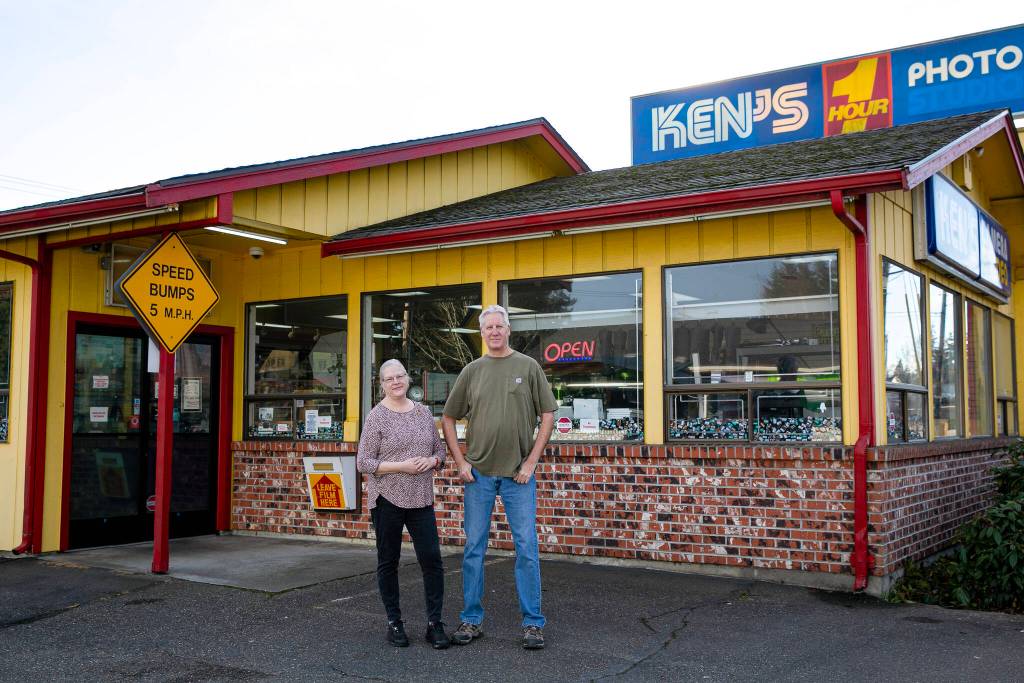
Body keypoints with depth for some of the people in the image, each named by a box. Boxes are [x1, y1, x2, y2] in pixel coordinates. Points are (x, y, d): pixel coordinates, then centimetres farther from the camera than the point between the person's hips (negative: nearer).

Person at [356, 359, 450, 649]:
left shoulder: (423, 412, 9)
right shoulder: (377, 416, -5)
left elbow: (440, 450, 16)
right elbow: (363, 462, -7)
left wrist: (432, 461, -6)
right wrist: (401, 466, -17)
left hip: (421, 499, 4)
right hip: (387, 499, -3)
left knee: (432, 559, -2)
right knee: (388, 562, 8)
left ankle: (434, 623, 8)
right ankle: (394, 622, 21)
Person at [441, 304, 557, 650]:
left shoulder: (528, 366, 1)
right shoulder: (472, 371, 7)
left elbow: (547, 416, 1)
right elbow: (448, 419, 12)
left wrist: (531, 462, -5)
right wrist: (461, 462, 3)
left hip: (518, 473, -2)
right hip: (479, 472, 2)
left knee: (527, 548, 0)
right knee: (474, 549, 7)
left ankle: (533, 622, 10)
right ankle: (471, 619, 18)